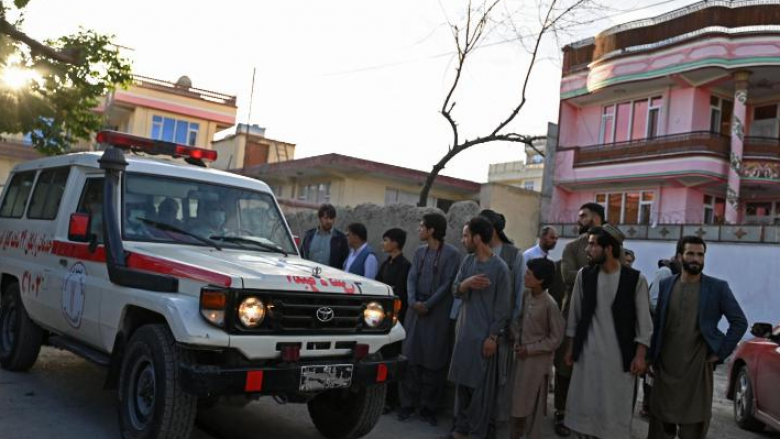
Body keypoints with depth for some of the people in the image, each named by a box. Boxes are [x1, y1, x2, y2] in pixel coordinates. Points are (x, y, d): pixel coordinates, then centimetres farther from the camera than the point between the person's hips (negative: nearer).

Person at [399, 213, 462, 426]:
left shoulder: (451, 254, -5)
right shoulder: (419, 252, 12)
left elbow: (447, 284, -10)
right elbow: (411, 279, 6)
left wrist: (428, 305, -14)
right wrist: (413, 301, -11)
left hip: (438, 313, -5)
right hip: (415, 309, 5)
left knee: (433, 361, 1)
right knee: (410, 357, 4)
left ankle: (428, 407, 10)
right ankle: (408, 403, 13)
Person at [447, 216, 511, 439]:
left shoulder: (500, 267, -12)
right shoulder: (467, 261, 6)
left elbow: (502, 307, -11)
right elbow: (455, 290, 4)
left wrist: (493, 336, -12)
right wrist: (466, 283, -18)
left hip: (483, 335, -6)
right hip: (464, 331, 6)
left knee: (480, 387, 1)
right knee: (462, 382, 13)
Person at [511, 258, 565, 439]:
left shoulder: (550, 304, -21)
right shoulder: (526, 295, -2)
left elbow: (556, 338, -15)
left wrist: (530, 349, -14)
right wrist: (518, 343, 2)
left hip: (538, 359, -6)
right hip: (523, 354, 6)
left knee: (533, 403, 6)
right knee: (519, 399, 16)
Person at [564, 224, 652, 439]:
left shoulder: (635, 279, -7)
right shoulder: (584, 275, 1)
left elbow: (643, 321, -3)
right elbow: (575, 315, 8)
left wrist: (640, 355, -7)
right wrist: (570, 348, 8)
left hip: (619, 357, -2)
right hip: (587, 354, 3)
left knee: (615, 410, 5)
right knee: (584, 406, 8)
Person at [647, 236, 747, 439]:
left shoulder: (718, 287, -2)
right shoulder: (666, 285, 6)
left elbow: (740, 322, -1)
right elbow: (657, 323, 9)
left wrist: (721, 353, -6)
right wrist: (652, 358, 5)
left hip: (698, 369, -2)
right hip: (665, 368, 2)